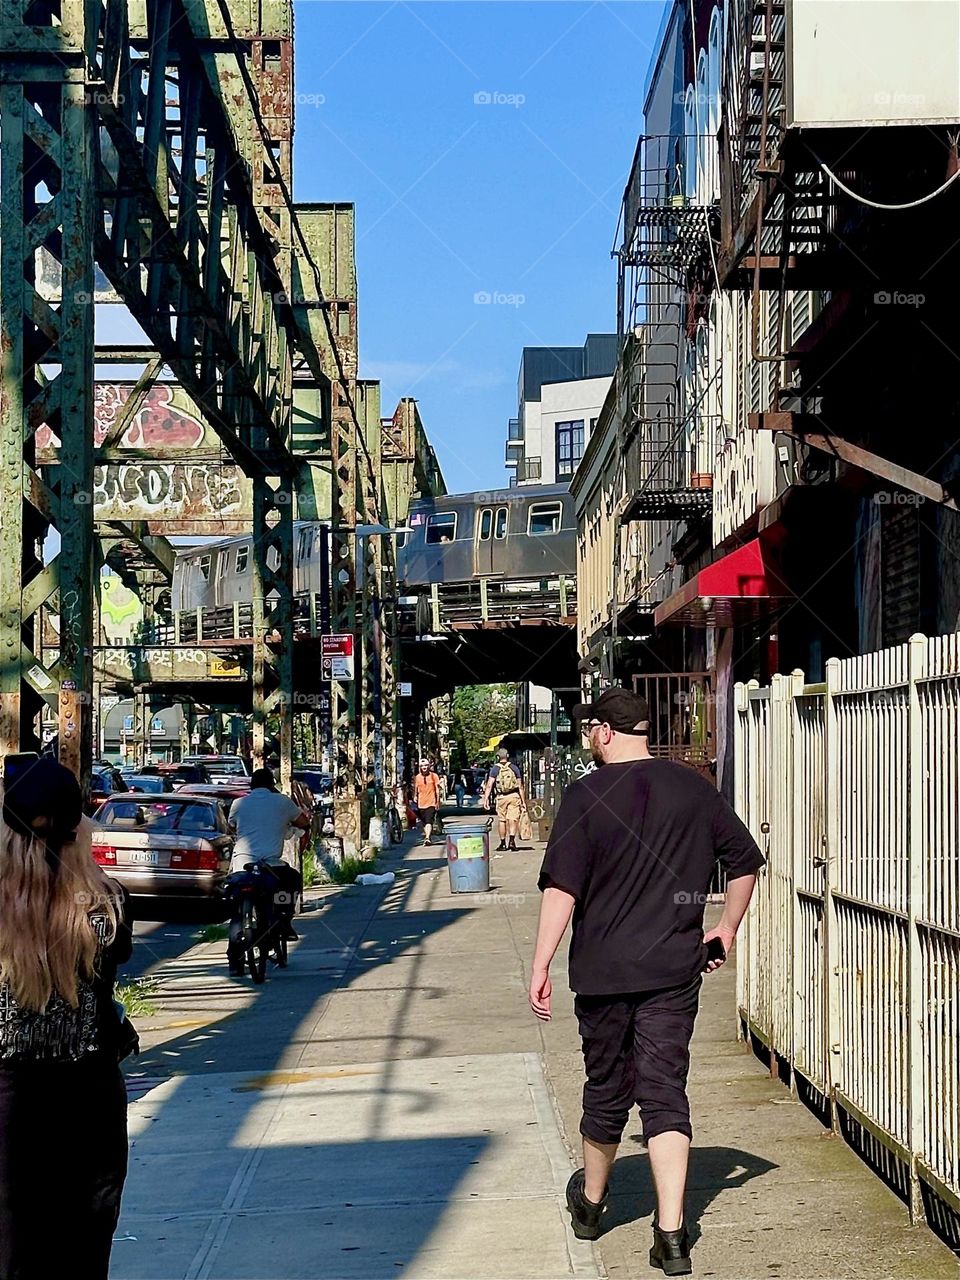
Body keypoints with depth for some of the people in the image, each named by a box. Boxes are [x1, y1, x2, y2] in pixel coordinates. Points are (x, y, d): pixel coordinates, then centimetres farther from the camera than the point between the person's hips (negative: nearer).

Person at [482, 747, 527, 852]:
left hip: (501, 797, 0)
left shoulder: (495, 769, 2)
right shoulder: (514, 767, 5)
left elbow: (489, 785, -8)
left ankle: (503, 844, 16)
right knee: (513, 819, -4)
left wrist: (486, 798, -10)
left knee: (502, 820, 10)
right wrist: (523, 801, 9)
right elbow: (520, 786, 5)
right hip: (514, 796, 0)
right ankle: (512, 841, -21)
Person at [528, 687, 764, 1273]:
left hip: (604, 971, -2)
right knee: (665, 1093, 1)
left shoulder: (587, 796, -9)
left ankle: (590, 1204, 35)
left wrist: (541, 965, -8)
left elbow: (561, 888, -12)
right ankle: (672, 1236, -7)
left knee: (606, 1091, 14)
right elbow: (745, 860, 10)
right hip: (675, 970, 2)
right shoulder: (693, 788, 3)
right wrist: (727, 929, 21)